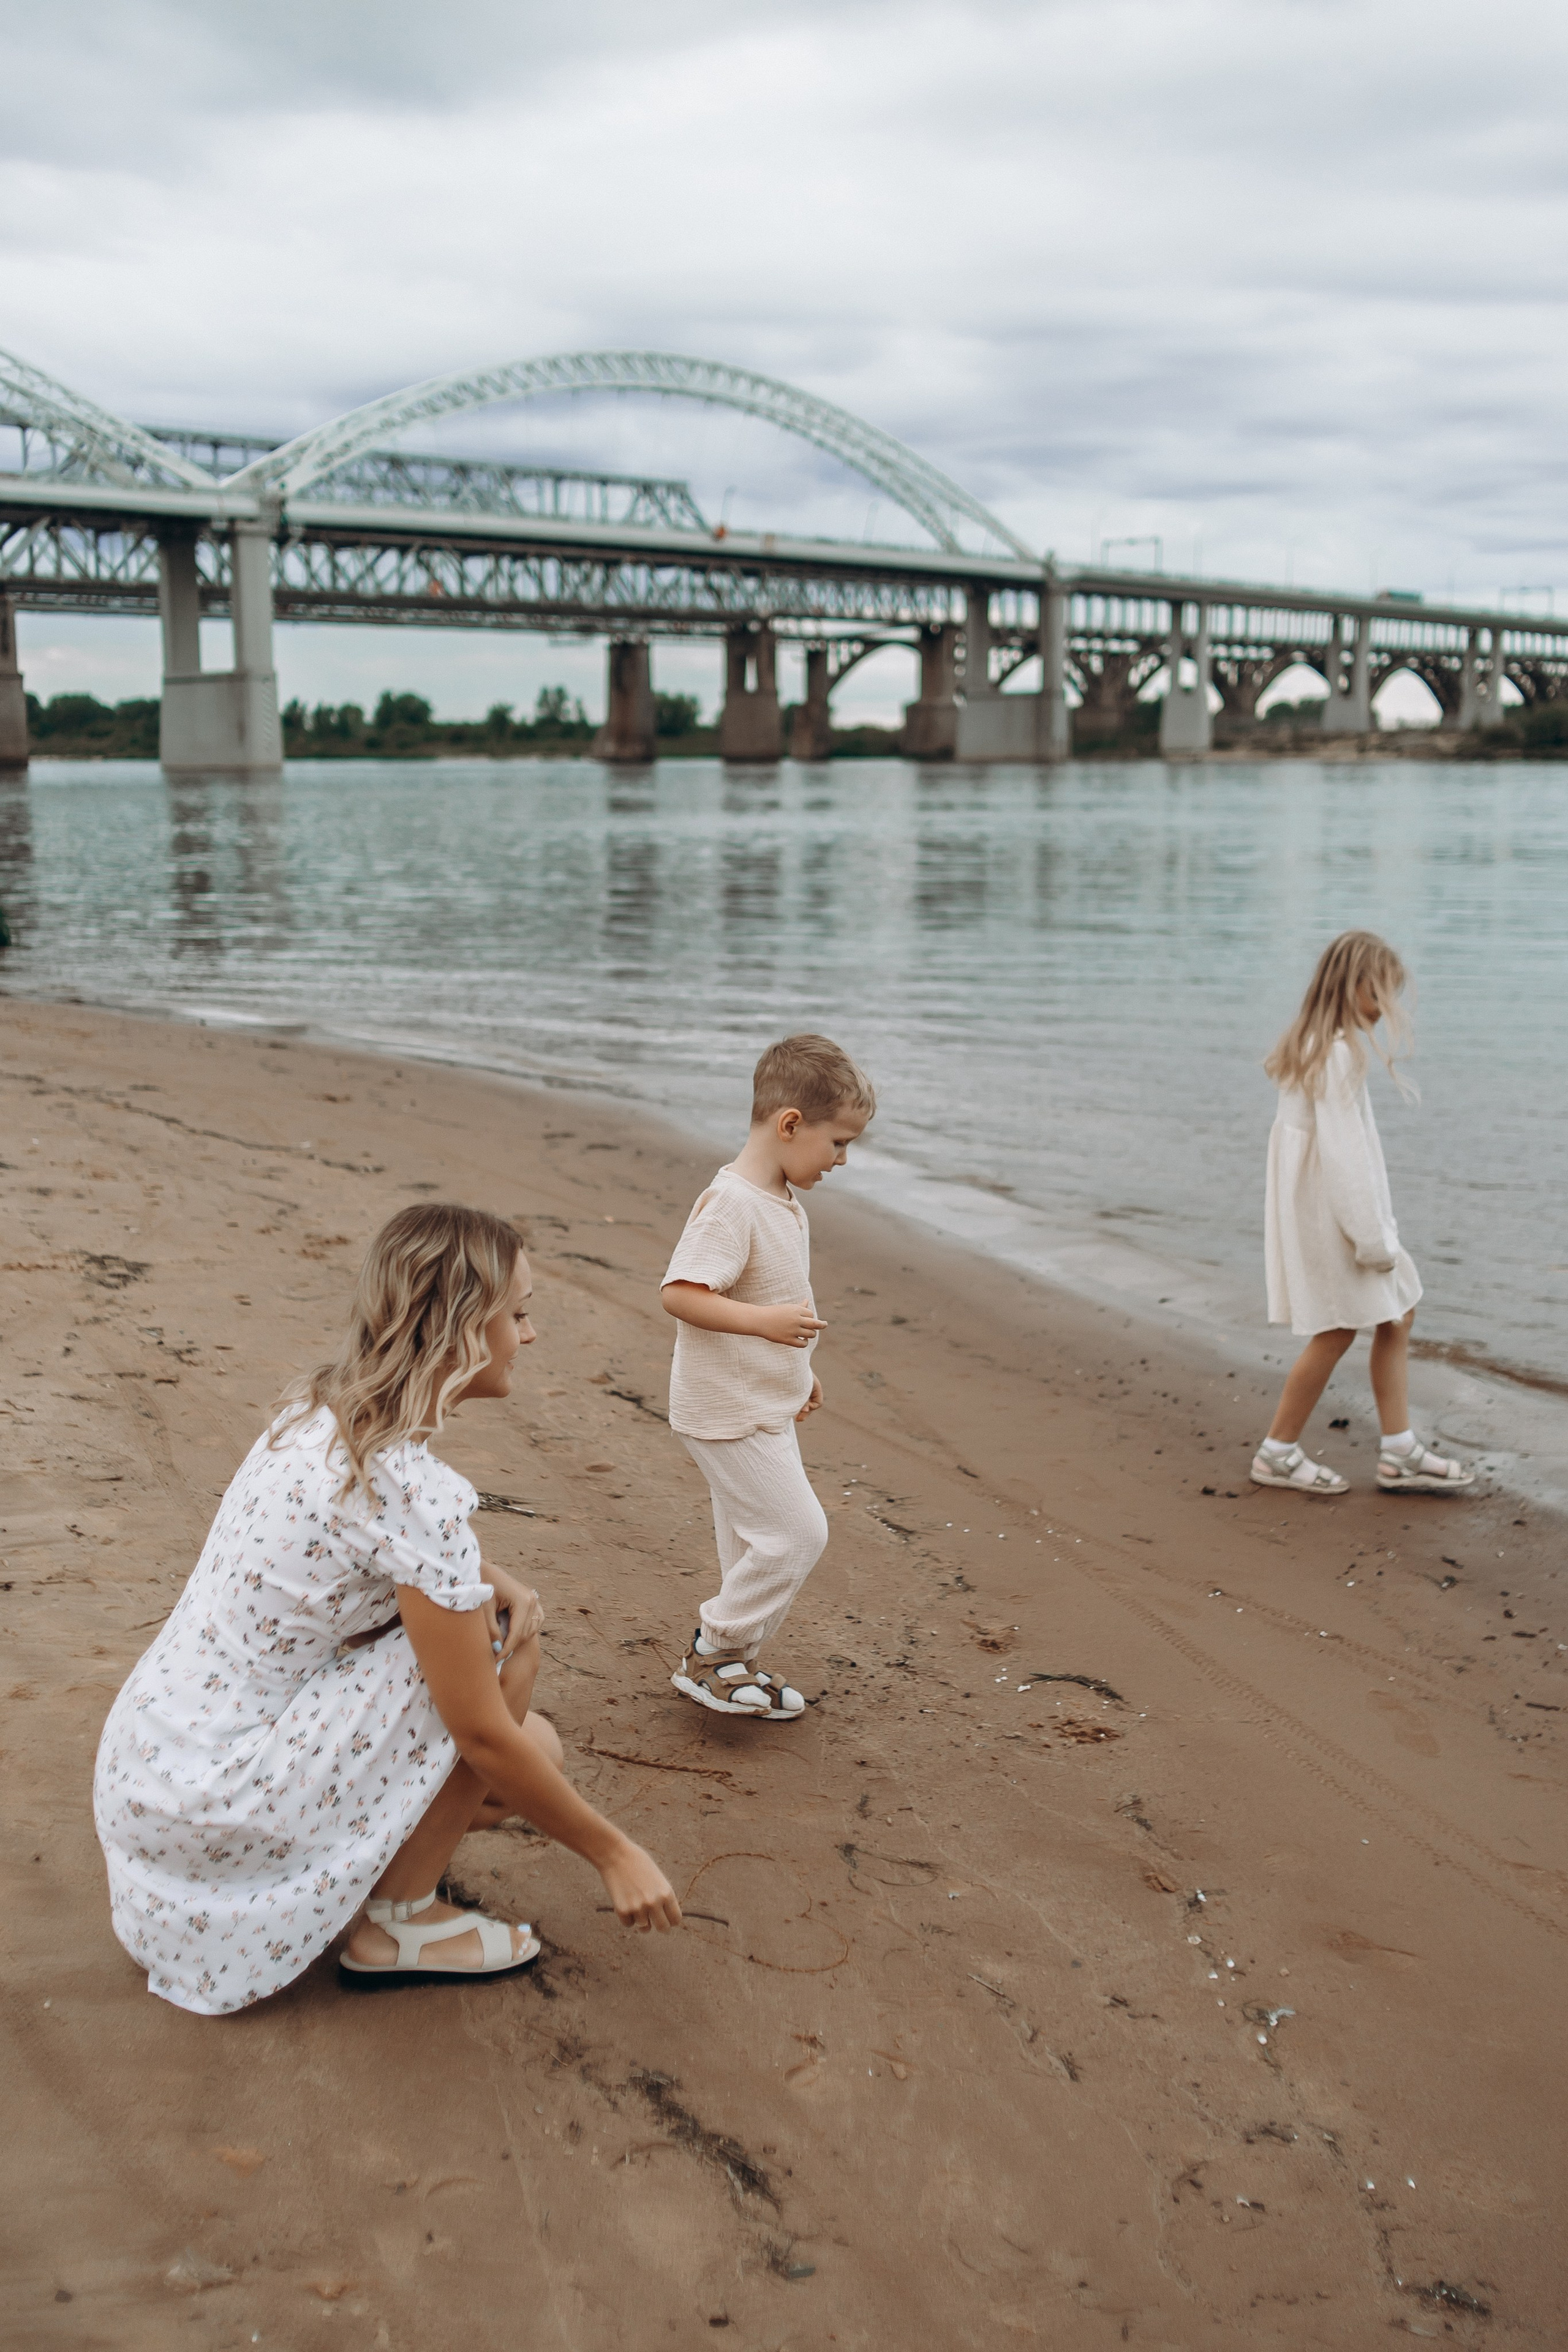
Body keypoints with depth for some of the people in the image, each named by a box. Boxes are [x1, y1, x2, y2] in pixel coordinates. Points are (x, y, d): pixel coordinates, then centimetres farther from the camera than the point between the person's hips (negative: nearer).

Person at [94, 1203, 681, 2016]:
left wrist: (502, 1586, 0)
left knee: (532, 1747, 9)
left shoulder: (320, 1411, 3)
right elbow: (483, 1736, -18)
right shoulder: (413, 1491, -24)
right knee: (503, 1648, -11)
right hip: (212, 1813, -8)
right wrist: (612, 1854, -6)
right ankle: (396, 1924, 0)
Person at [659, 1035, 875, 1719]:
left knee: (755, 1545, 18)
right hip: (729, 1412, -10)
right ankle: (710, 1656, 4)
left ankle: (732, 1663, 31)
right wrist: (765, 1322, -35)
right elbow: (680, 1293, -29)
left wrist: (799, 1370, 25)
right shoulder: (730, 1203, -23)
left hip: (765, 1408, 10)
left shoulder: (782, 1201, 9)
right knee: (797, 1533, -9)